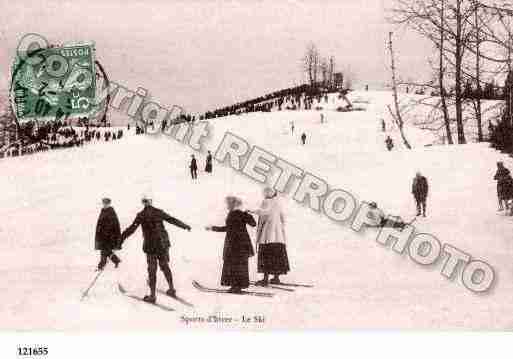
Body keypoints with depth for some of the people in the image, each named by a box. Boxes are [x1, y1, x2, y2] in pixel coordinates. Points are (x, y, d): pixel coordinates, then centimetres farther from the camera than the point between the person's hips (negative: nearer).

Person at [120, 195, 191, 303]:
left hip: (151, 245, -3)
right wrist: (185, 226, 21)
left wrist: (121, 238, -8)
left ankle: (152, 296, 5)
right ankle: (171, 289, 28)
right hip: (163, 243, 3)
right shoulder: (159, 212, 1)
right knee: (165, 266, 20)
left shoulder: (141, 215, -7)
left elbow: (132, 228, -12)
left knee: (152, 270, 4)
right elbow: (173, 220, 8)